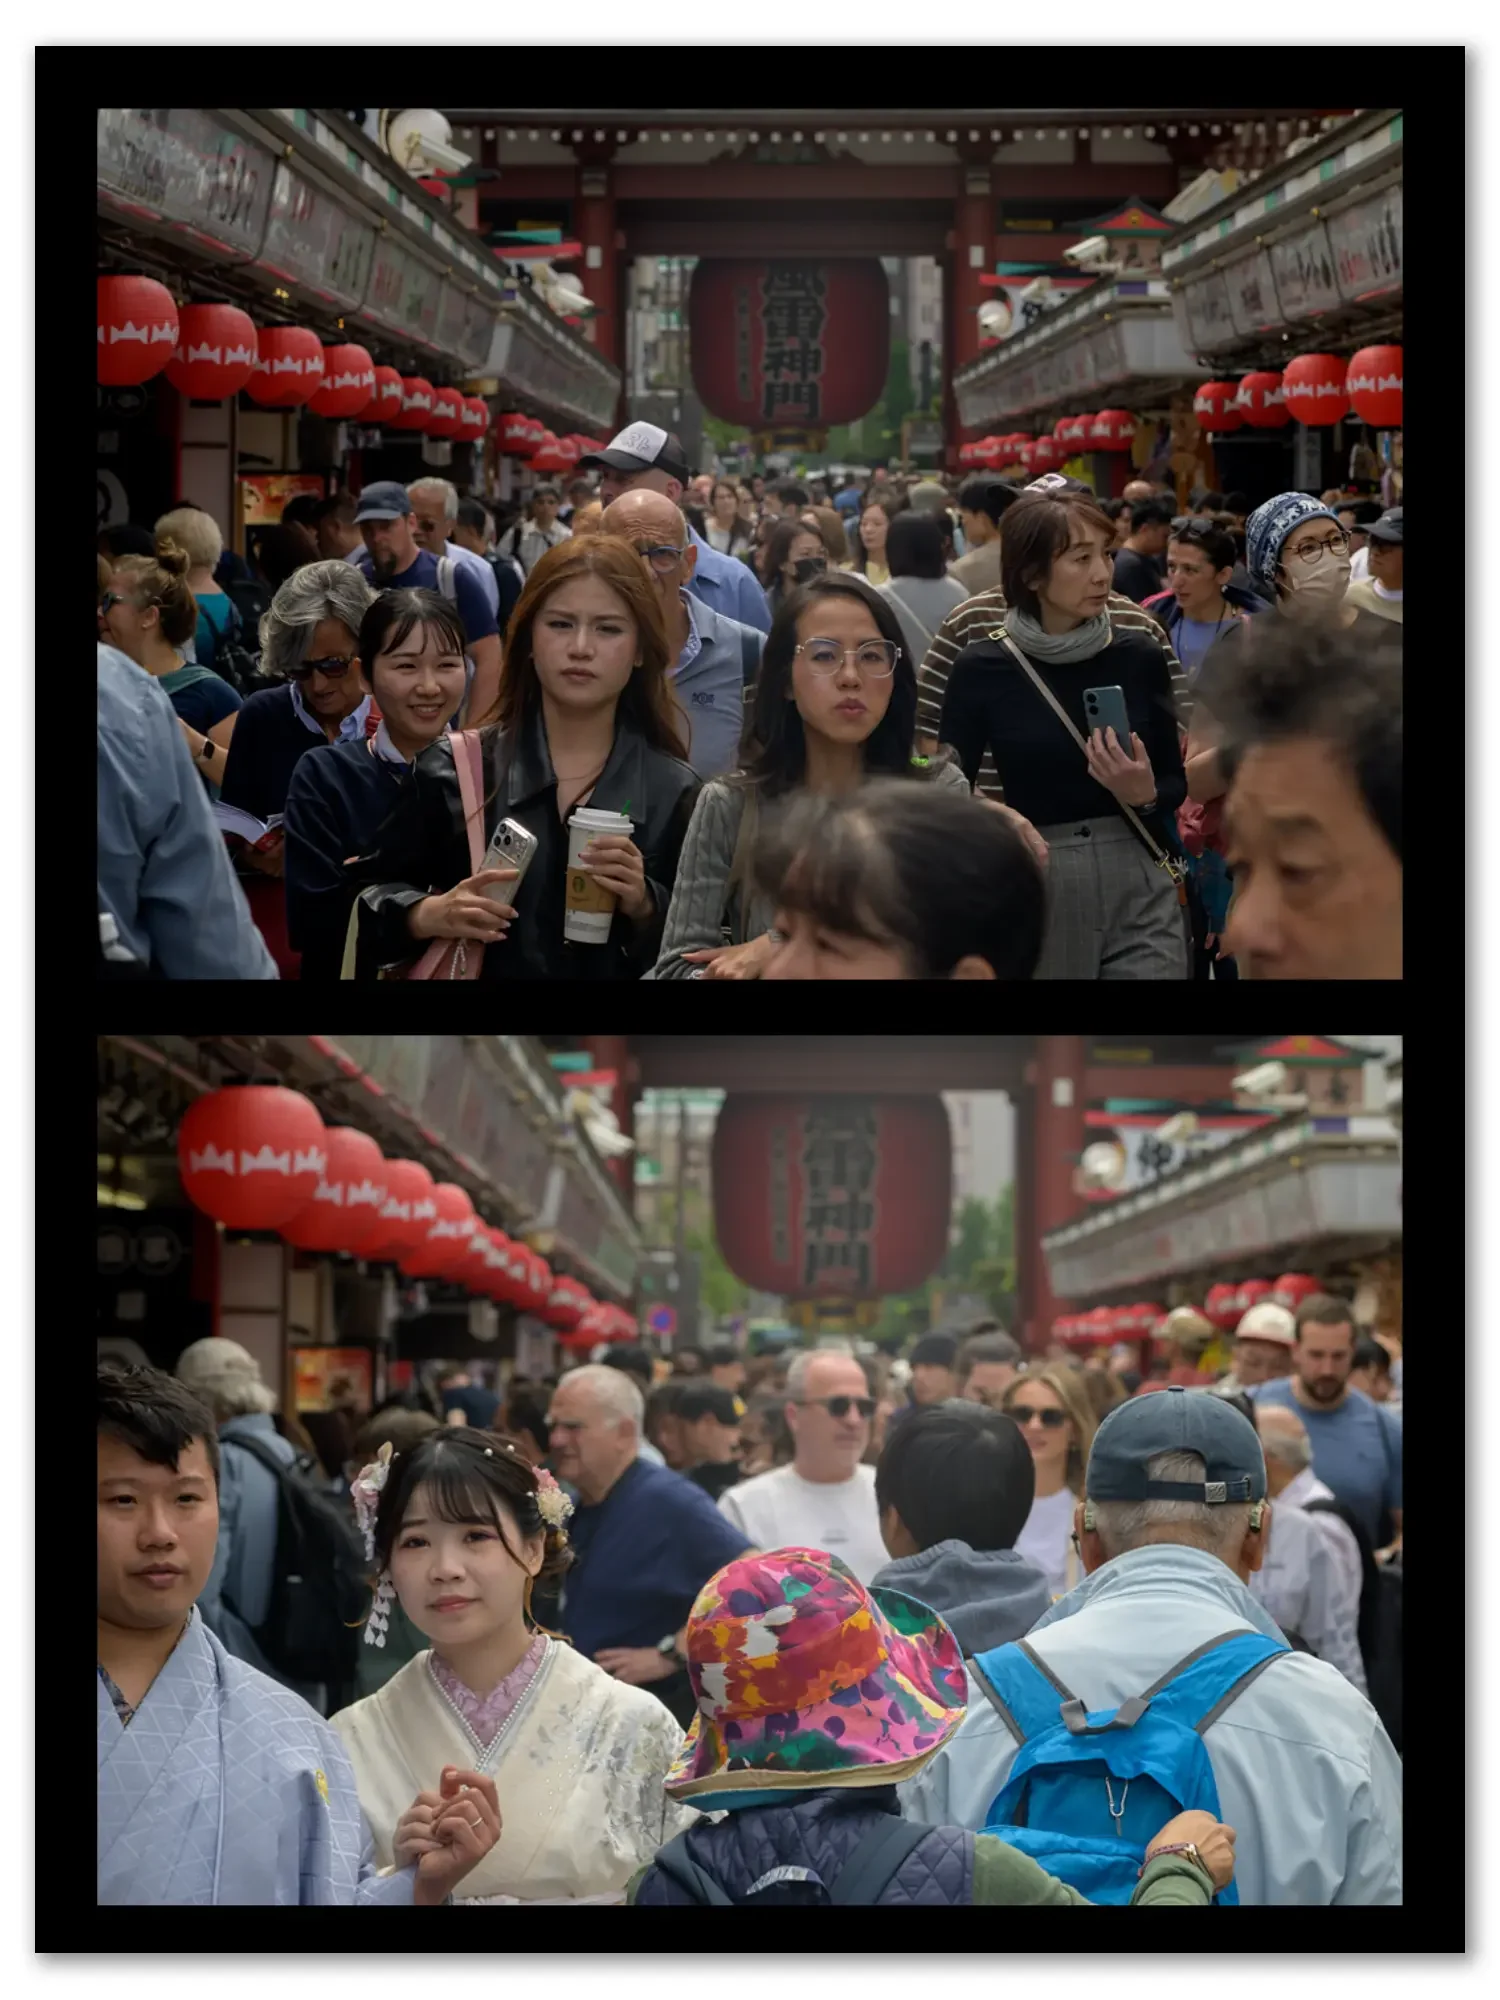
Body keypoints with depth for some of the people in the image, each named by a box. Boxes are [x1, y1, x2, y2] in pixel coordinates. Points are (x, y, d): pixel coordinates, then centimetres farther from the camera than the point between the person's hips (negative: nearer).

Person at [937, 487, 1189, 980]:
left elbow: (1176, 783, 9)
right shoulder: (982, 670, -5)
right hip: (1031, 894, -1)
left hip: (1138, 891, 1)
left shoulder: (1139, 658, 1)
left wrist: (1145, 796, -12)